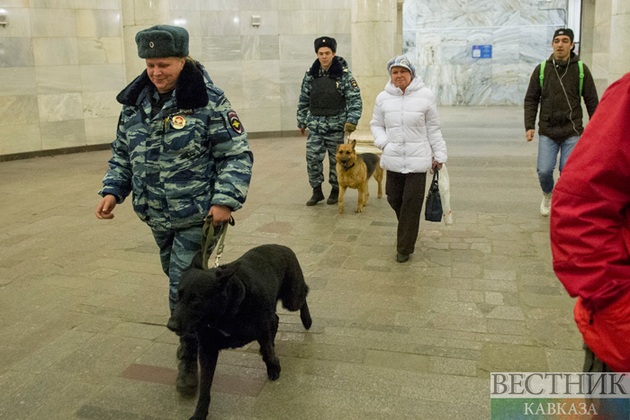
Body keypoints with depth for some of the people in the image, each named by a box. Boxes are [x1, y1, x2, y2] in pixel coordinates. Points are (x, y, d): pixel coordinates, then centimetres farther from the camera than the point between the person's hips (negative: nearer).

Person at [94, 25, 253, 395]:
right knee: (179, 280, 21)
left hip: (198, 216, -6)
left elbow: (237, 155, -12)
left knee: (185, 289, -5)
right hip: (158, 218, 6)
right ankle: (194, 338, 46)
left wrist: (225, 200, -21)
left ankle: (192, 357, 17)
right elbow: (123, 154, 15)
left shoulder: (208, 101, -13)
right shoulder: (135, 102, 5)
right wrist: (113, 191, 2)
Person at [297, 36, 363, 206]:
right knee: (312, 157, -3)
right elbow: (303, 100, 13)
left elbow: (355, 99, -7)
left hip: (336, 126, -3)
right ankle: (317, 191, 11)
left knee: (336, 159, 7)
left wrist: (352, 120, -19)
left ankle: (336, 190, 24)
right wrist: (301, 122, 14)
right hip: (315, 125, 3)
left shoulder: (344, 74, -5)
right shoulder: (310, 74, 5)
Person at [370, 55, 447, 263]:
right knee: (394, 199, 8)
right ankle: (406, 230, 38)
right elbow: (376, 124, 16)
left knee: (411, 205, -2)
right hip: (393, 160, 3)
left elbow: (433, 128, 5)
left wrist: (439, 156, 6)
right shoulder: (383, 98, 5)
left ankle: (405, 248, 11)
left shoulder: (425, 96, -1)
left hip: (418, 160, -2)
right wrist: (383, 143, -3)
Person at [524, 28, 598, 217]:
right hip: (547, 132, 1)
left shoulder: (581, 69, 2)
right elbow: (530, 100, 6)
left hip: (572, 132, 0)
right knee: (544, 170, -4)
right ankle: (548, 195, 28)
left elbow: (592, 101, 6)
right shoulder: (541, 69, 3)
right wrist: (529, 126, -2)